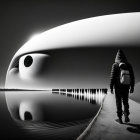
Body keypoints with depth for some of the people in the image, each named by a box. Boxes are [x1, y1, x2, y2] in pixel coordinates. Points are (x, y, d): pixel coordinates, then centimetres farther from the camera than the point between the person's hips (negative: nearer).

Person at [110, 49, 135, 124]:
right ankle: (126, 115, 2)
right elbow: (132, 77, 0)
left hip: (118, 87, -2)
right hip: (126, 87, 2)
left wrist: (111, 87, -5)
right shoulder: (128, 65, -1)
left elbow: (112, 77, -11)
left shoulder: (115, 65, -9)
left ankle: (120, 118, 9)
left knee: (119, 103, 9)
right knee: (125, 102, 18)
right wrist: (132, 87, 8)